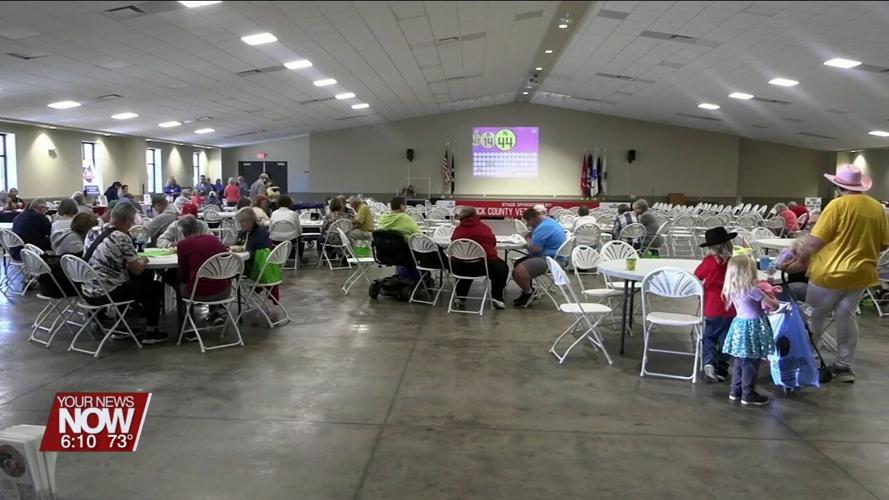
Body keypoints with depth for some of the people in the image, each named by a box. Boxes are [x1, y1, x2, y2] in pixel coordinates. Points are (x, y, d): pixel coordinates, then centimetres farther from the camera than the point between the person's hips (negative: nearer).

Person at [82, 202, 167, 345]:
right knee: (156, 287, 9)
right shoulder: (122, 238, -19)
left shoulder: (93, 231, 4)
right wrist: (143, 261, 7)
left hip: (88, 292, 8)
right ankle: (150, 333, 16)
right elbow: (137, 270, -15)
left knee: (131, 282, 33)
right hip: (106, 293, -8)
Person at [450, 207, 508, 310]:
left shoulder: (458, 230, 3)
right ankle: (496, 298, 20)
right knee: (502, 267, 29)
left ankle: (460, 297, 40)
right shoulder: (485, 227, 3)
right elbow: (493, 242, 16)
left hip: (460, 267, 2)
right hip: (485, 265, -2)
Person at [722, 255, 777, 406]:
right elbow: (774, 306, -12)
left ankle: (736, 390, 25)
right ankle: (748, 395, 8)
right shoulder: (752, 290, -19)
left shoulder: (732, 289, 2)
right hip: (752, 328, -7)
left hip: (739, 325, 8)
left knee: (739, 360, 16)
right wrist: (770, 299, 8)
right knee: (751, 363, 1)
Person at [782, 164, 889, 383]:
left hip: (832, 272, -6)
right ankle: (844, 366, 18)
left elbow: (815, 241, -16)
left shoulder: (838, 204, -14)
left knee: (815, 315, 9)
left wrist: (800, 259, -3)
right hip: (860, 272, 6)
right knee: (846, 316, 13)